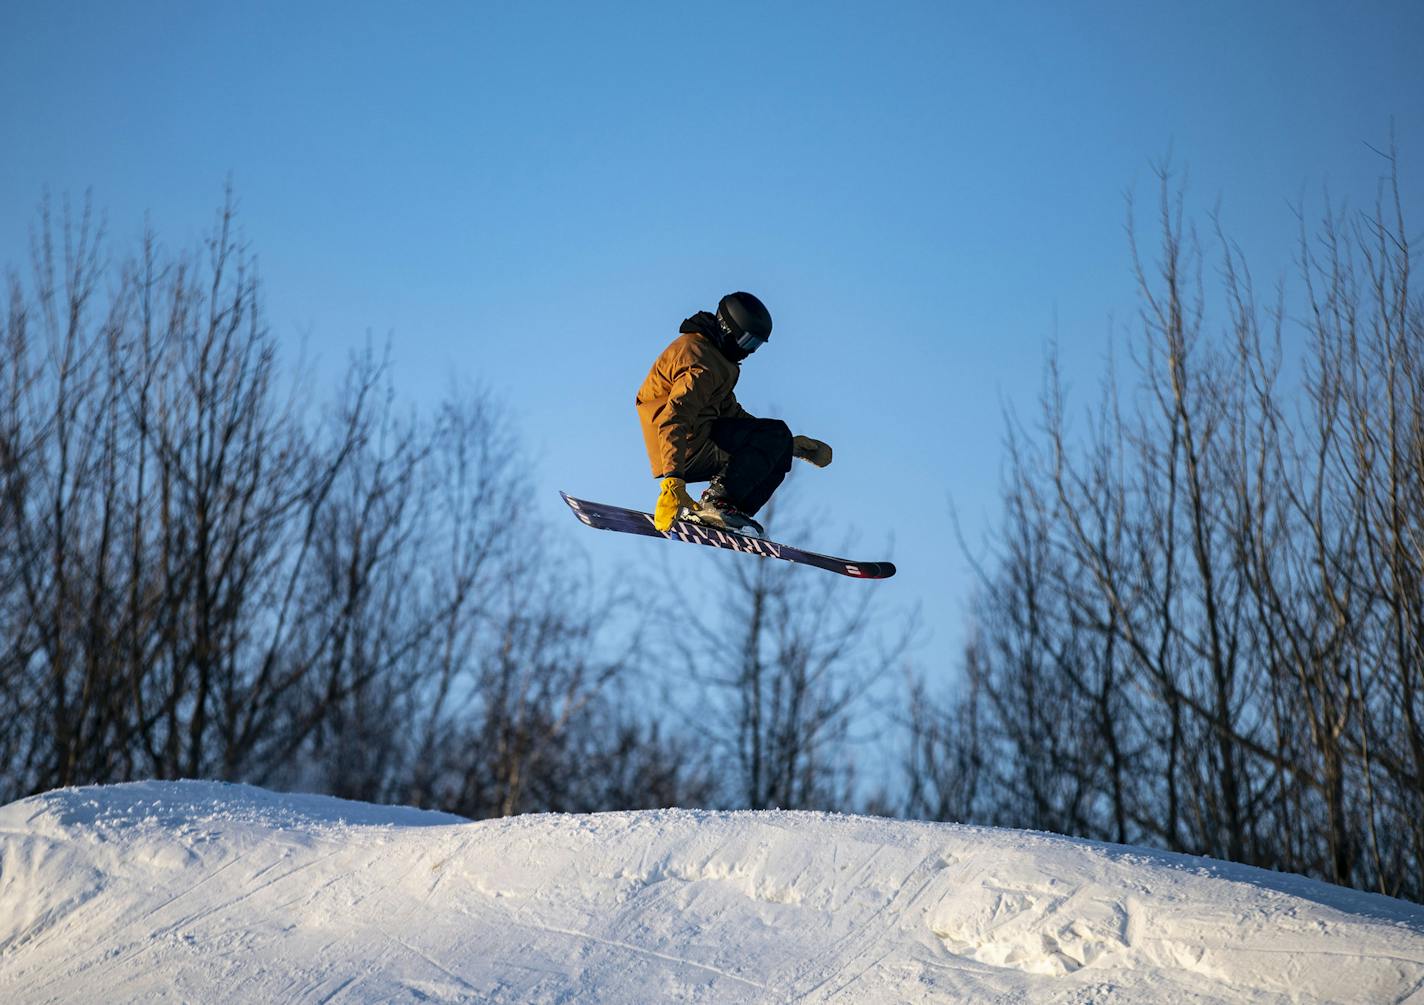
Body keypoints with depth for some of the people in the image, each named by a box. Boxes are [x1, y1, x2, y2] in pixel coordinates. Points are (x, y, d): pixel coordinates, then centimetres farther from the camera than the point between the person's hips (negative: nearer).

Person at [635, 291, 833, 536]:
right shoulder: (701, 364, -16)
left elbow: (732, 413, 25)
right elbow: (673, 420, -29)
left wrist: (793, 445, 18)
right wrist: (673, 478, -42)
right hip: (691, 449, -10)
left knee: (778, 456, 13)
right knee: (777, 434, -12)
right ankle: (718, 500, -22)